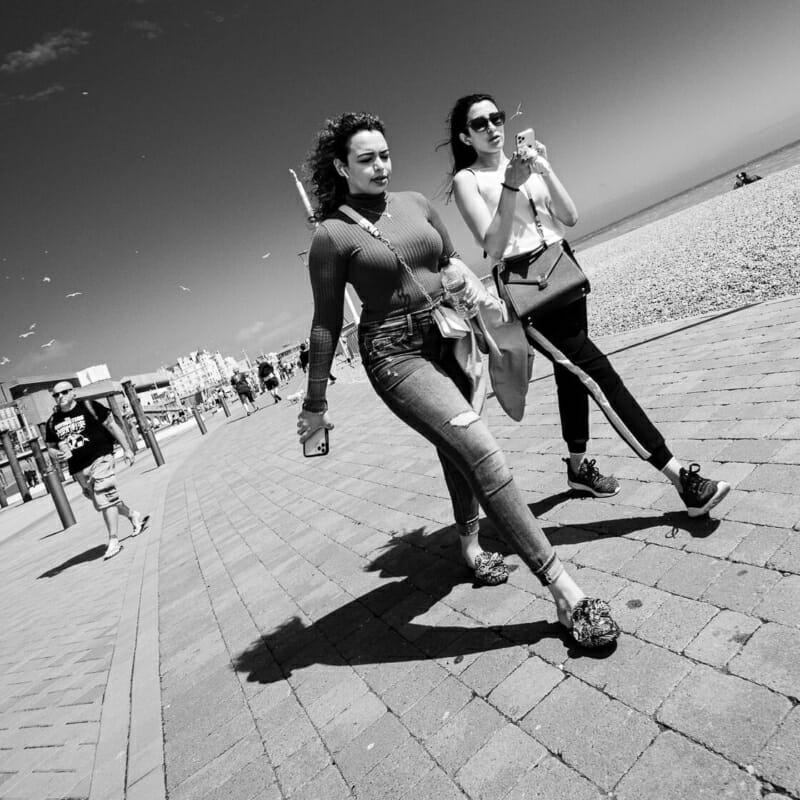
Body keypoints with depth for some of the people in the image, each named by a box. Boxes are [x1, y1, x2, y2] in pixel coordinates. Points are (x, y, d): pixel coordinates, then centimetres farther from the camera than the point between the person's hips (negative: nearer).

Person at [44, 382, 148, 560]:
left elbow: (112, 426, -1)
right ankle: (134, 516, 37)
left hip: (100, 458, -6)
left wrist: (126, 449, -4)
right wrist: (57, 455, -8)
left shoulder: (88, 407, -4)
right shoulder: (52, 422, 9)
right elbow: (50, 447, 17)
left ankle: (113, 540, -7)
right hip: (78, 469, 6)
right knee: (101, 501, 14)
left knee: (104, 498, -13)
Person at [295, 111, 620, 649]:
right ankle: (563, 588, -15)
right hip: (396, 353, -6)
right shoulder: (333, 234, -6)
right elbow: (327, 323, -3)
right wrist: (315, 403, 0)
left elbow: (452, 258, 26)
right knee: (481, 451, -21)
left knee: (458, 454, 18)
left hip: (451, 338, 7)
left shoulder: (415, 203, 10)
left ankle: (471, 546, 44)